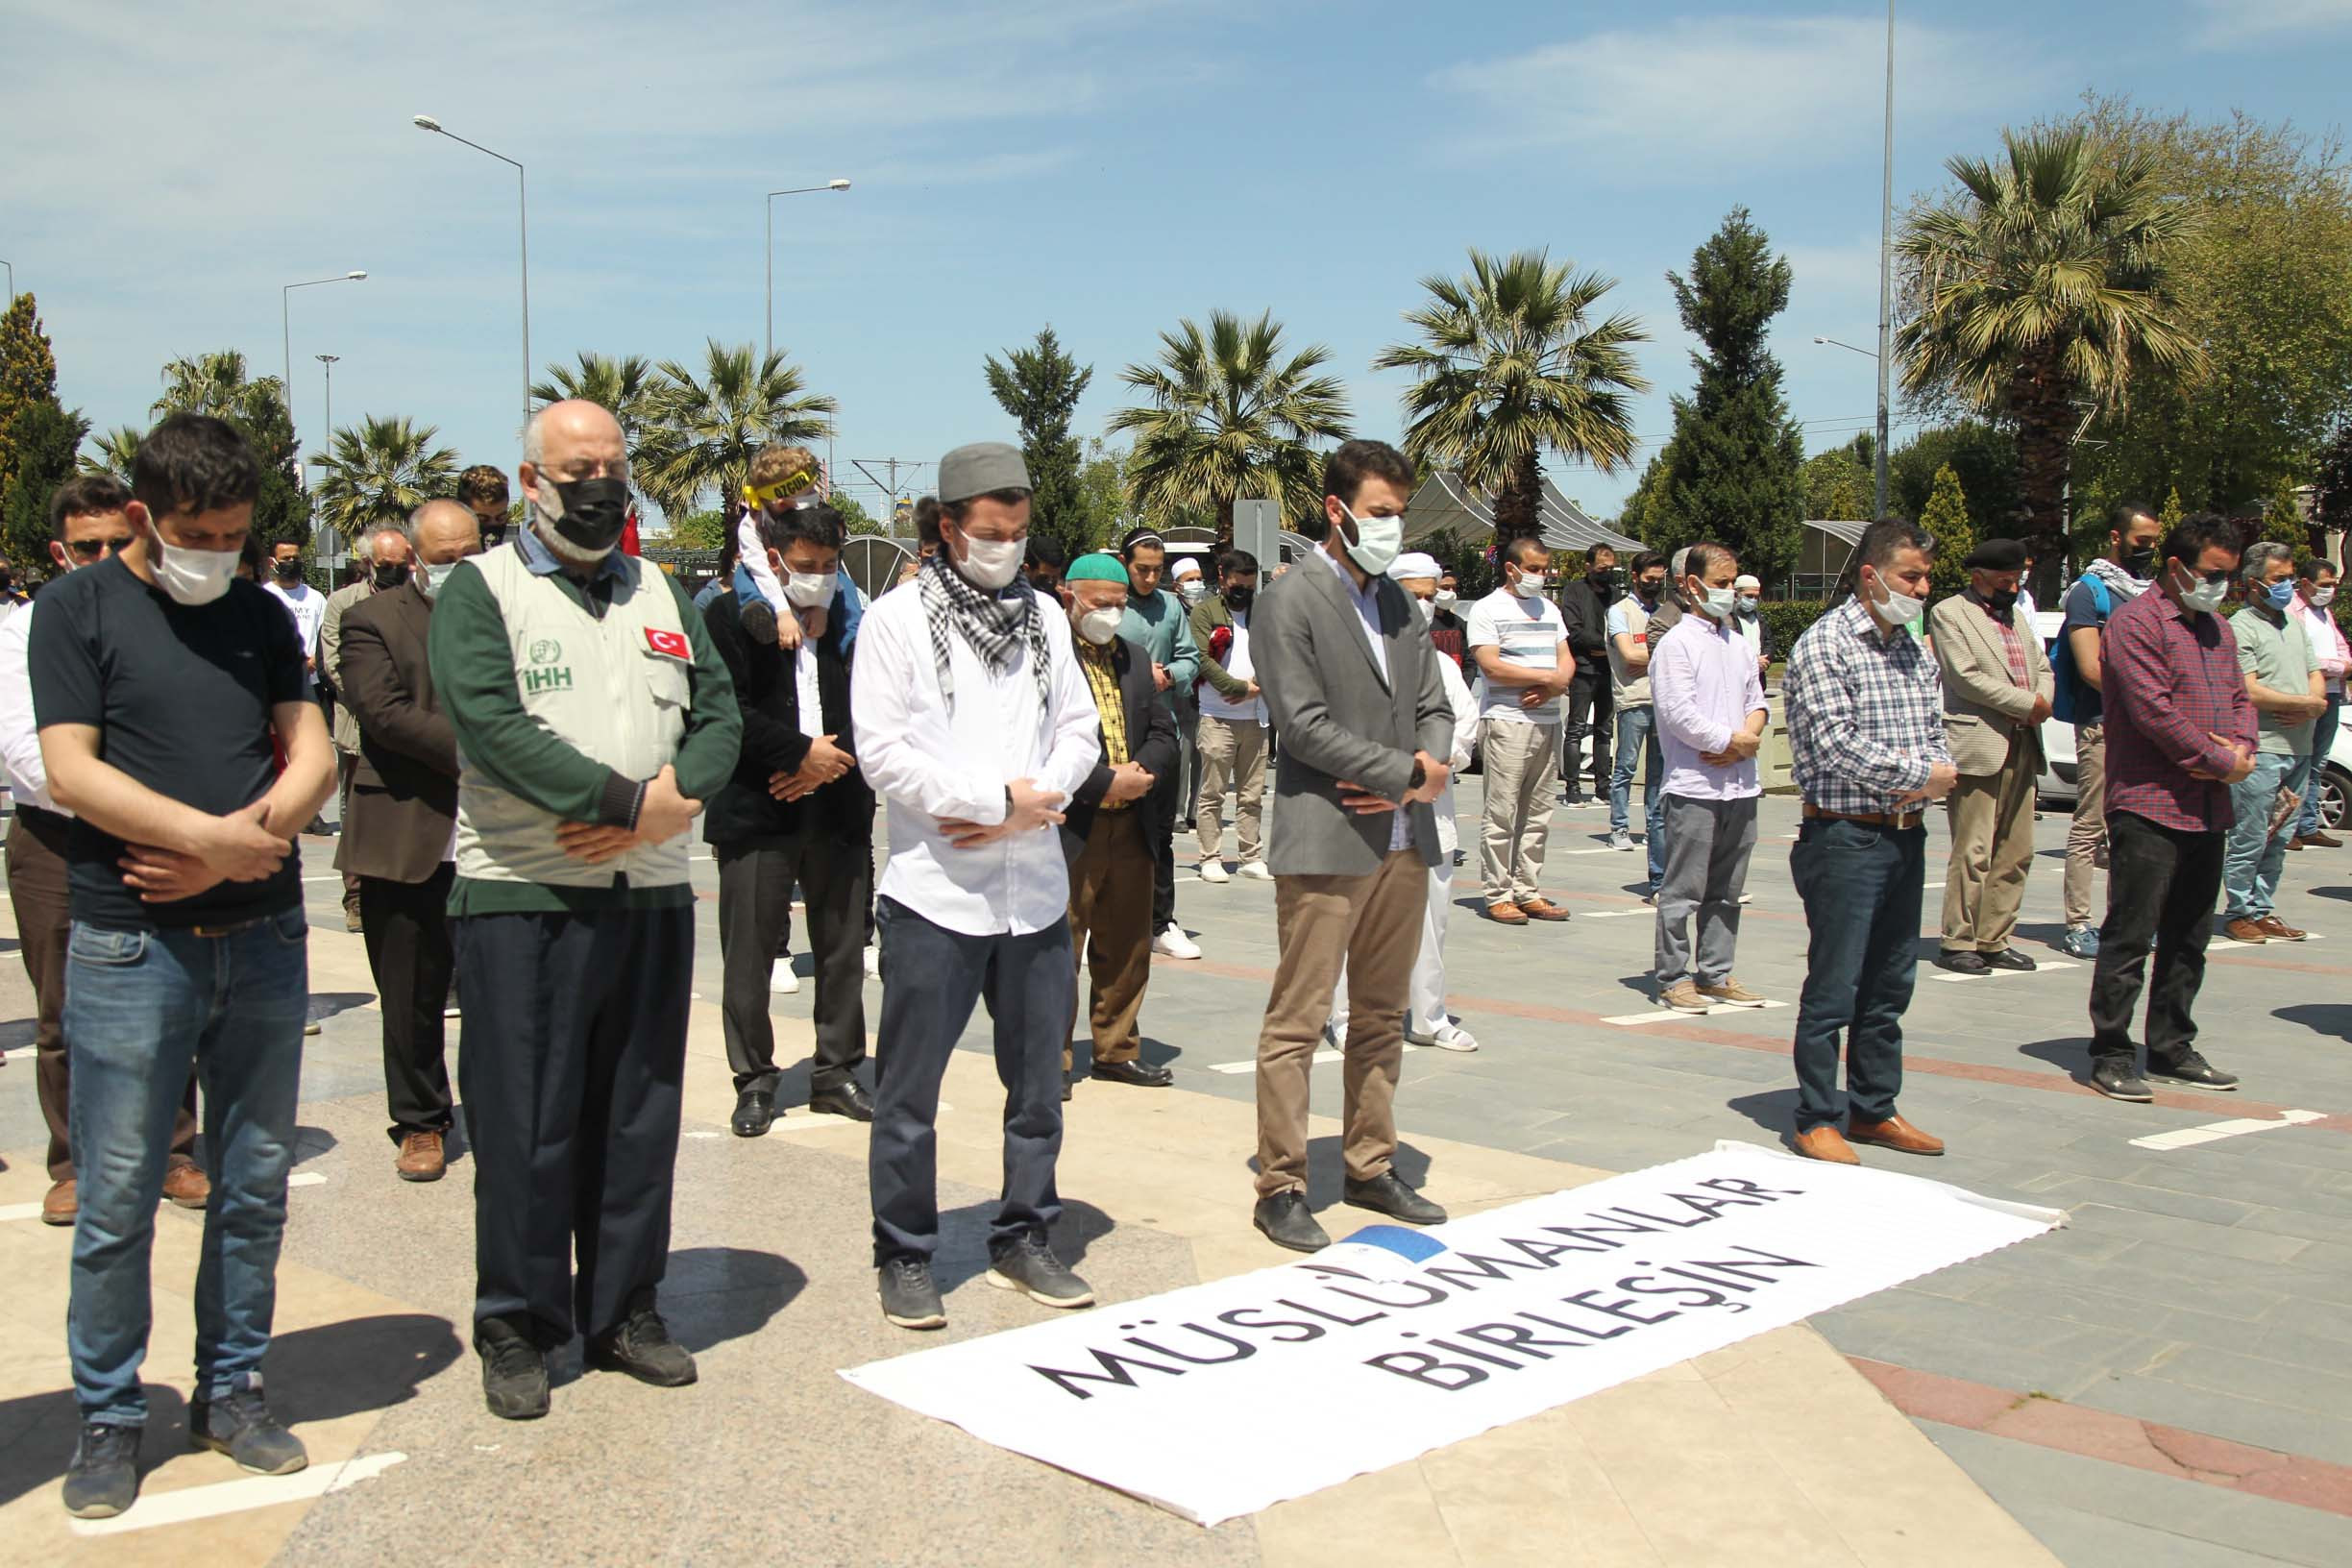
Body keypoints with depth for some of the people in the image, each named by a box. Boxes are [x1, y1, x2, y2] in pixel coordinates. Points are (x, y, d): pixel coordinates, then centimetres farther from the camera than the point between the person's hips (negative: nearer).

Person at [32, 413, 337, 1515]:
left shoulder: (261, 618, 11)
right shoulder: (79, 608, 1)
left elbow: (313, 759, 5)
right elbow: (72, 771, -8)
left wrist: (230, 846, -11)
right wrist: (221, 835, -15)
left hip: (263, 938, 4)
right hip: (129, 942, -3)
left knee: (254, 1186, 9)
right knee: (116, 1198, 2)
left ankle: (232, 1391, 23)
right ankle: (109, 1418, 16)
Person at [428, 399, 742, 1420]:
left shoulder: (662, 596, 16)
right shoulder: (480, 592, -1)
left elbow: (720, 716, 8)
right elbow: (493, 725, -16)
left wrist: (669, 799, -13)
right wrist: (630, 800, -18)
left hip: (652, 893, 5)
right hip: (522, 896, -5)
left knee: (640, 1112, 11)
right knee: (524, 1122, 0)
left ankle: (626, 1310, 24)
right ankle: (515, 1329, 14)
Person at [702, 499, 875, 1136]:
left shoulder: (851, 621, 9)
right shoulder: (729, 616, -2)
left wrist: (834, 760, -8)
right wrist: (802, 752, -12)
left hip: (840, 811, 4)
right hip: (756, 813, -3)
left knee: (844, 950, 9)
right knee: (749, 953, 1)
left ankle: (836, 1070, 22)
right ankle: (755, 1079, 14)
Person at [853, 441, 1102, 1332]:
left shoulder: (1044, 617, 11)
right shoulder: (898, 619, -4)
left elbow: (1079, 730, 8)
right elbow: (882, 751, -12)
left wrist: (1029, 807, -10)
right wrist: (999, 798, -14)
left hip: (1036, 891, 5)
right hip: (935, 893, -5)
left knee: (1038, 1082, 13)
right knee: (910, 1091, 3)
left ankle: (1023, 1241, 27)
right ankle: (905, 1258, 16)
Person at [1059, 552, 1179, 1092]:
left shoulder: (1136, 657, 15)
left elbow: (1164, 733, 15)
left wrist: (1139, 772, -5)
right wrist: (1105, 783, -16)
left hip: (1131, 825, 7)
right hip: (1068, 827, -7)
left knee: (1127, 948, 14)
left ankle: (1117, 1050, 27)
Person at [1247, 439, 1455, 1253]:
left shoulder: (1397, 601, 16)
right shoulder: (1289, 601, -7)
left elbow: (1434, 706, 15)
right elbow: (1304, 724, -15)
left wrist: (1427, 774, -6)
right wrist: (1407, 773, -13)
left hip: (1404, 843, 7)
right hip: (1326, 842, -7)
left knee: (1381, 1018, 14)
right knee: (1296, 1023, -3)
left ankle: (1372, 1168, 25)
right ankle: (1281, 1186, 5)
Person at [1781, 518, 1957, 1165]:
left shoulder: (1916, 652, 14)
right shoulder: (1824, 645, -10)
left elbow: (1936, 736, 14)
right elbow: (1838, 745, -18)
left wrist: (1929, 778, -8)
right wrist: (1921, 773, -11)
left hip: (1907, 837, 7)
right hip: (1845, 838, -7)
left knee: (1889, 988, 14)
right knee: (1833, 989, -2)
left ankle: (1873, 1110, 25)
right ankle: (1815, 1122, 8)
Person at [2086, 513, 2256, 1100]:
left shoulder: (2216, 628, 18)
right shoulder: (2135, 622, -9)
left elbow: (2239, 696, 19)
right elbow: (2154, 711, -17)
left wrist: (2242, 748, -3)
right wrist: (2222, 762, -11)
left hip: (2208, 809, 9)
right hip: (2148, 807, -8)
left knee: (2188, 940, 14)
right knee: (2129, 937, -6)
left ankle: (2172, 1048, 23)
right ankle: (2111, 1056, 0)